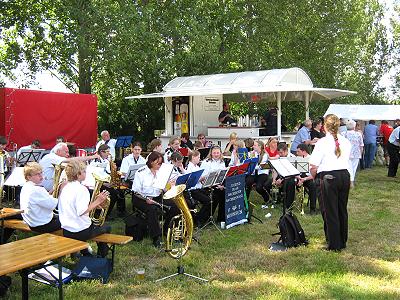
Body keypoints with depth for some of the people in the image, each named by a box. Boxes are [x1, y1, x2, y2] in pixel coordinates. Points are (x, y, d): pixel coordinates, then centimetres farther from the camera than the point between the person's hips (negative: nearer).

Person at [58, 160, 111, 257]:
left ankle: (85, 254, 38)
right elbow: (81, 212, -28)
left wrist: (93, 205, 12)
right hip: (79, 232, -7)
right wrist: (97, 202, -22)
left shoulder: (65, 187, 5)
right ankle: (101, 257, 27)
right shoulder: (81, 188, -20)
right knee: (106, 228, 17)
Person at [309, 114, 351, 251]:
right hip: (345, 175, 6)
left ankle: (334, 244, 13)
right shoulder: (346, 142, 5)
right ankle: (343, 241, 30)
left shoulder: (322, 142, -10)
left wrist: (313, 176, 7)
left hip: (329, 178, -5)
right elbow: (346, 160, 12)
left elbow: (313, 166, -11)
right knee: (342, 209, 17)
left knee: (330, 211, 6)